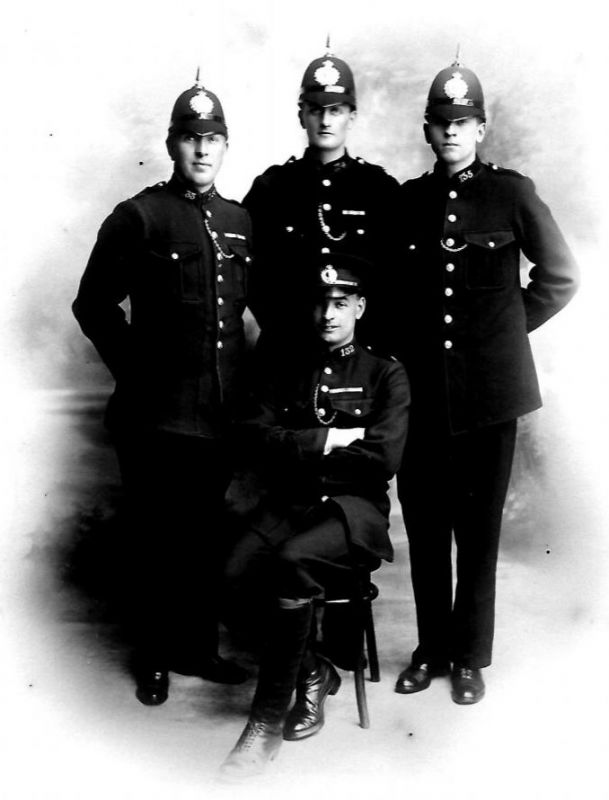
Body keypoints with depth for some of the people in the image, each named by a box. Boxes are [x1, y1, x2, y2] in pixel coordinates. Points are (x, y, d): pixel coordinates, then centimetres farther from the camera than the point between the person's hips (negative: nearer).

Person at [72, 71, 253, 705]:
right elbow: (94, 304, -4)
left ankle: (199, 646, 28)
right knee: (156, 539, 7)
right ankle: (154, 658, 22)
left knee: (207, 536, 13)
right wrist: (138, 371, -4)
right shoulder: (138, 217, -5)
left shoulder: (239, 222, 11)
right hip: (156, 416, -4)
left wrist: (238, 377, 11)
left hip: (219, 413, 4)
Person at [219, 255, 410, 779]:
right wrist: (328, 439, -8)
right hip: (289, 506, 4)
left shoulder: (386, 374, 6)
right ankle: (313, 672, 0)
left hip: (355, 510, -3)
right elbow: (257, 435, 3)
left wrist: (298, 449, -2)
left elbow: (384, 458, -8)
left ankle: (268, 718, -19)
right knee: (238, 575, -26)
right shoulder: (290, 369, 17)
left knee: (290, 562, -34)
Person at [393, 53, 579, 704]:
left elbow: (559, 278, 8)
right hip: (419, 393, 2)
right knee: (424, 527, 8)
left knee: (478, 529, 6)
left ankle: (470, 657, 22)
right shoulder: (405, 200, 7)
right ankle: (431, 649, 25)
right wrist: (402, 346, 8)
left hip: (489, 393, -2)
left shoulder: (512, 193, 0)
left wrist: (508, 328, 6)